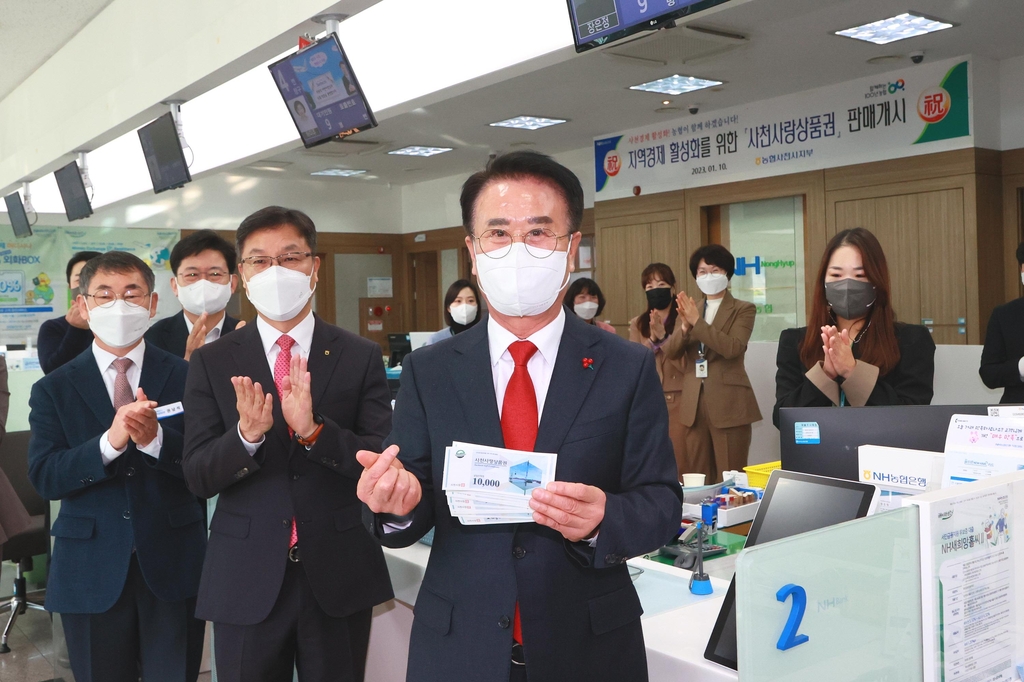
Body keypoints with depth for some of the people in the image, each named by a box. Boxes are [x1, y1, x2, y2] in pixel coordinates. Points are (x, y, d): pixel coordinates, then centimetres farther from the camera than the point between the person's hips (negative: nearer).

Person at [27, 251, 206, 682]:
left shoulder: (187, 378, -1)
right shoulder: (54, 389, 2)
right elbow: (43, 477, -9)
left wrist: (155, 438, -26)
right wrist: (109, 442, -25)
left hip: (173, 565, 0)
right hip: (91, 571, 1)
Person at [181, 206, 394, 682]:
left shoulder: (361, 357, -2)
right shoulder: (212, 363, 1)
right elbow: (197, 478, -4)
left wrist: (314, 429, -24)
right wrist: (246, 433, -23)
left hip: (339, 576, 0)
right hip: (245, 580, 1)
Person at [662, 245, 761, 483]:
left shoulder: (743, 309, 1)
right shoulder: (689, 309, 14)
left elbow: (733, 348, -16)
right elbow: (671, 352, 3)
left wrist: (697, 322, -20)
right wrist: (685, 326, -15)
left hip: (729, 404, -4)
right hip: (693, 404, 5)